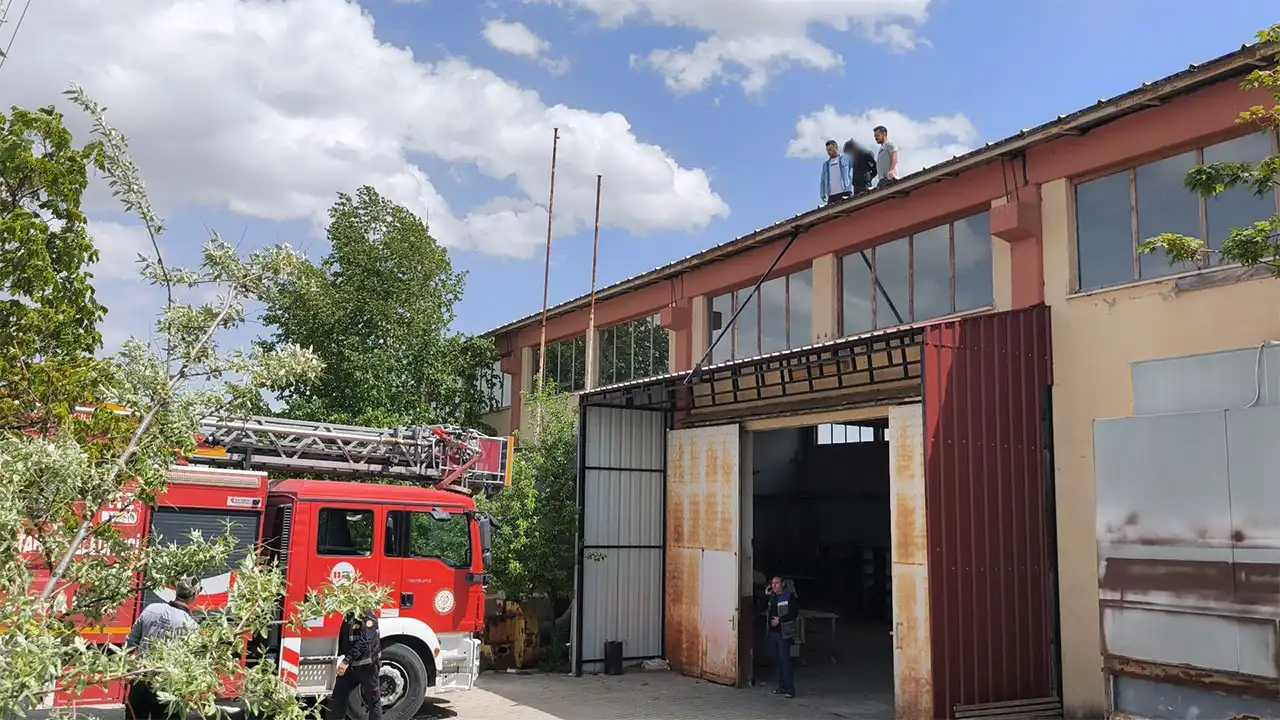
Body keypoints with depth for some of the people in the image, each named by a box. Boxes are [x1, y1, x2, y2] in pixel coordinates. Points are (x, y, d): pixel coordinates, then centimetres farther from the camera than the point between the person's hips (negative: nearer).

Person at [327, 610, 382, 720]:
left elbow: (363, 642, -23)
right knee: (338, 696, 7)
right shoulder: (349, 615, 11)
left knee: (373, 700, 3)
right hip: (351, 665, 8)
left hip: (367, 664, -8)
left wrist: (347, 661, -27)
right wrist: (341, 658, 5)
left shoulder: (368, 615, -15)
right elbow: (343, 639, 17)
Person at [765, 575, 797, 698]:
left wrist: (780, 620, -17)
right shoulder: (772, 597, 14)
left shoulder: (789, 596, -6)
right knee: (776, 660, 9)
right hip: (772, 632, 7)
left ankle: (790, 688, -6)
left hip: (784, 633, -7)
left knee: (784, 659, -10)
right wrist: (765, 595, 5)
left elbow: (793, 613, -12)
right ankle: (782, 686, 19)